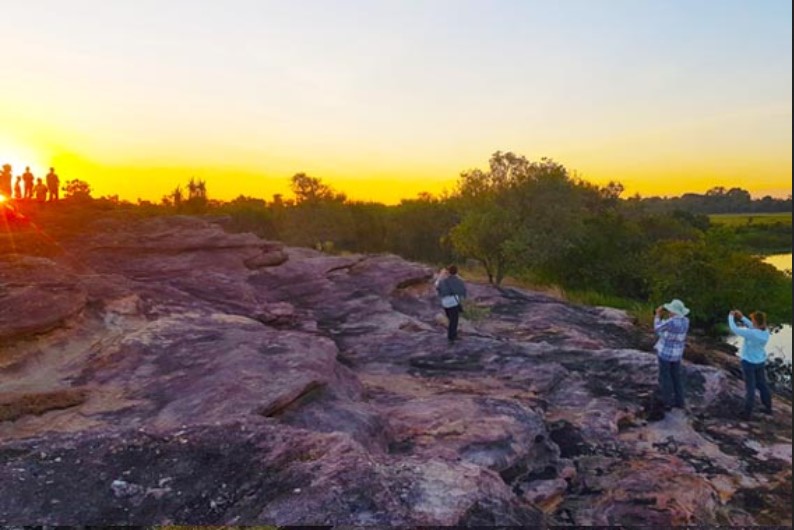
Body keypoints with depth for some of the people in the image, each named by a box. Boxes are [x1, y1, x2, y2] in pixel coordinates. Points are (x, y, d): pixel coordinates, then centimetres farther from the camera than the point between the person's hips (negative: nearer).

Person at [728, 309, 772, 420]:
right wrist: (742, 317, 5)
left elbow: (734, 329, -23)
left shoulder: (751, 334, -32)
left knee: (750, 387, 5)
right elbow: (753, 327, 8)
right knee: (762, 384, 23)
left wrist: (731, 317, -7)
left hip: (749, 362, -6)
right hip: (761, 361, 6)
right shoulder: (766, 332, -11)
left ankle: (748, 413, 17)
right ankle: (768, 408, 38)